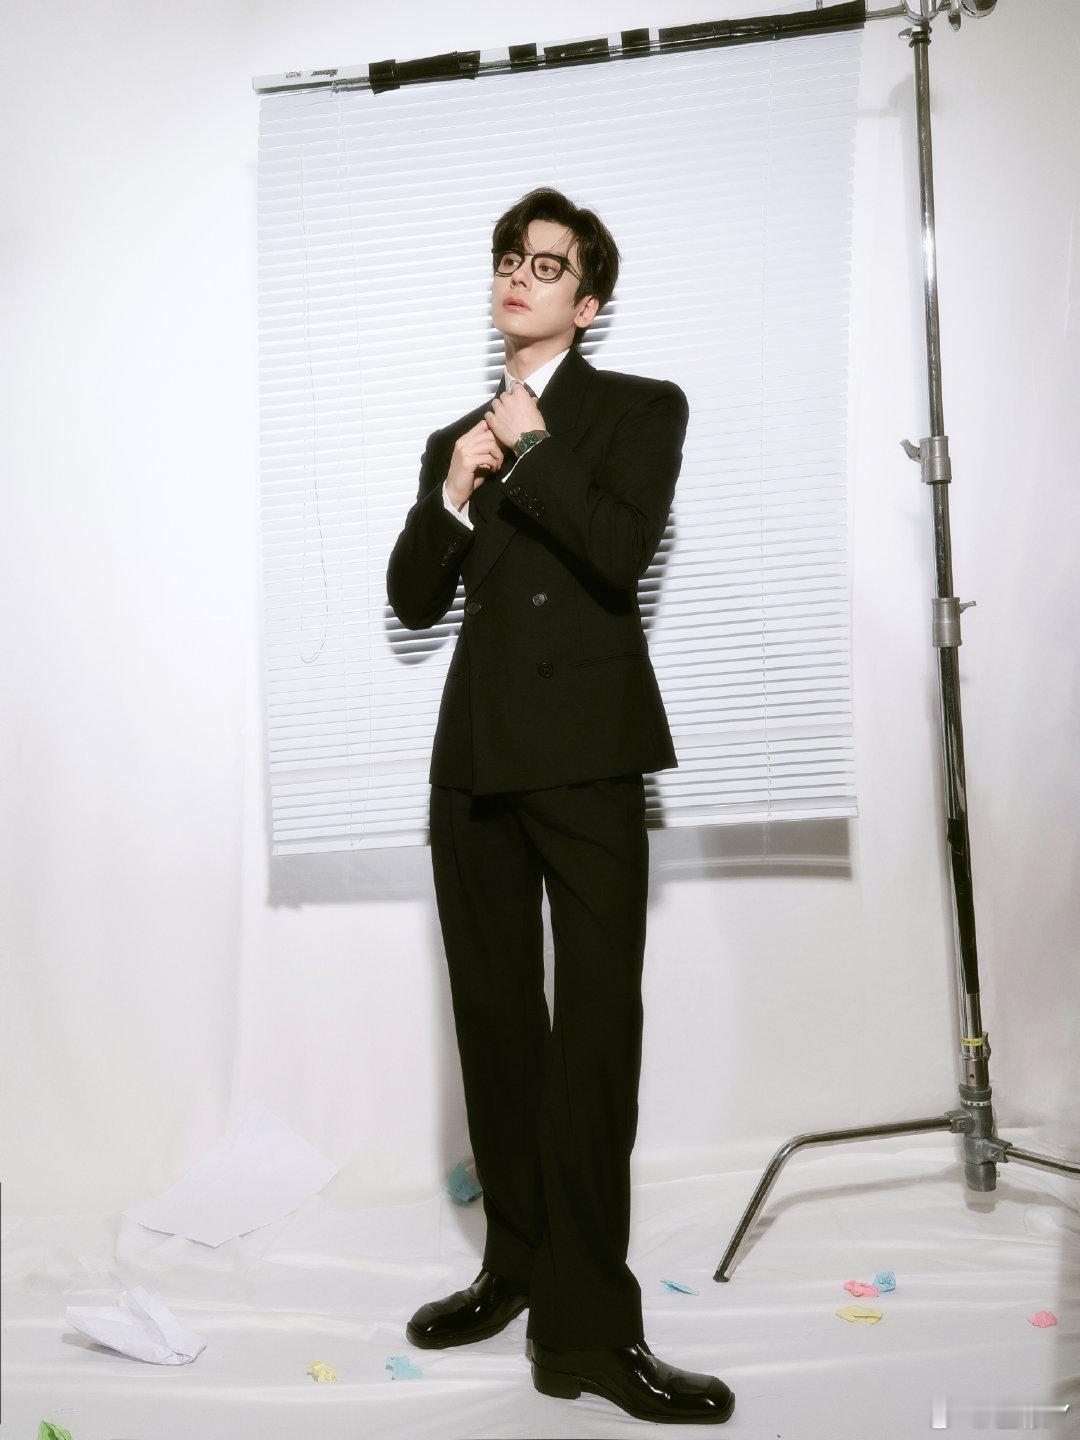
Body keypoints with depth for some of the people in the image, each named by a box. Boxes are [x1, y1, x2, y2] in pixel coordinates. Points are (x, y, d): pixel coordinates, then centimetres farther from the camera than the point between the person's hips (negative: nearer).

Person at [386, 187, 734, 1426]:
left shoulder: (639, 409, 6)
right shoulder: (455, 437, 21)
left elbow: (622, 553, -11)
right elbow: (411, 599, 12)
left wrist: (527, 452, -7)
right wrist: (455, 494, -2)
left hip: (584, 755, -5)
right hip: (474, 757, 6)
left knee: (595, 1029, -8)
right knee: (496, 1024, 10)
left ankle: (586, 1324, -2)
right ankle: (518, 1266, 23)